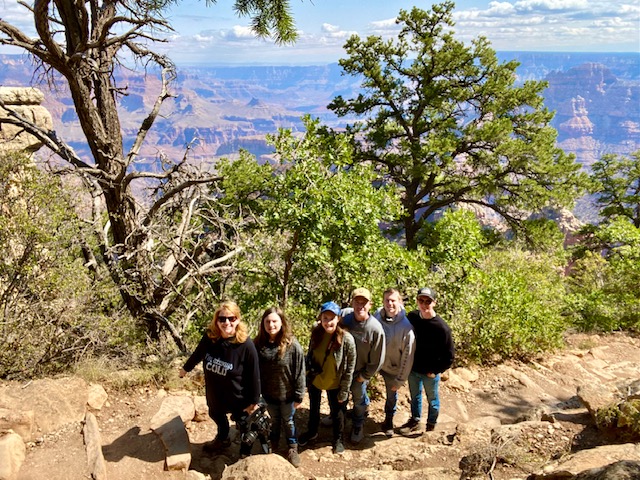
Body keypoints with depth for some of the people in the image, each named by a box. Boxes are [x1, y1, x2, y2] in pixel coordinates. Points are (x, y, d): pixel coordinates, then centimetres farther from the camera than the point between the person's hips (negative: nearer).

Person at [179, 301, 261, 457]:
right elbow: (198, 354, 4)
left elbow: (254, 375, -20)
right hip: (214, 392, 5)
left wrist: (254, 401, -13)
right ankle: (223, 440, 64)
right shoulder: (209, 337, -17)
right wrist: (186, 368, 20)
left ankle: (245, 453, 48)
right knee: (216, 415, 32)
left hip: (238, 396, -5)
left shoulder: (246, 345, -29)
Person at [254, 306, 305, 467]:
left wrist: (298, 396, -13)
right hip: (268, 393, 3)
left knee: (288, 421, 20)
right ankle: (273, 442, 53)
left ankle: (292, 447, 44)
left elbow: (299, 372, -17)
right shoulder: (259, 344, -13)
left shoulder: (292, 345, -24)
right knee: (274, 419, 26)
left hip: (287, 394, -3)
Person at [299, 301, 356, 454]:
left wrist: (344, 391, -14)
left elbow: (350, 368, -17)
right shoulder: (316, 333, -14)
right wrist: (308, 375, 4)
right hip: (315, 380, 3)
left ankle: (338, 439, 44)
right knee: (313, 408, 26)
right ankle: (311, 432, 52)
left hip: (334, 384, -3)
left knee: (337, 412, 18)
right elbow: (310, 356, 2)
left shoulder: (347, 339, -25)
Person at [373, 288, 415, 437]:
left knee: (391, 395, 17)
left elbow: (407, 356, -19)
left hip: (392, 368, -3)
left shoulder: (406, 328, -27)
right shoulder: (376, 317, -16)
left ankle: (388, 421, 44)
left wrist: (400, 380, -14)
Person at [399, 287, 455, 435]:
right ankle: (415, 421, 46)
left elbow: (449, 356, -17)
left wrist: (435, 371, -15)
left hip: (430, 373, -4)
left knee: (432, 400, 19)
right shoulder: (412, 317, -11)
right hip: (413, 369, 4)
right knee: (415, 396, 24)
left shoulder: (442, 327, -25)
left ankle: (431, 426, 41)